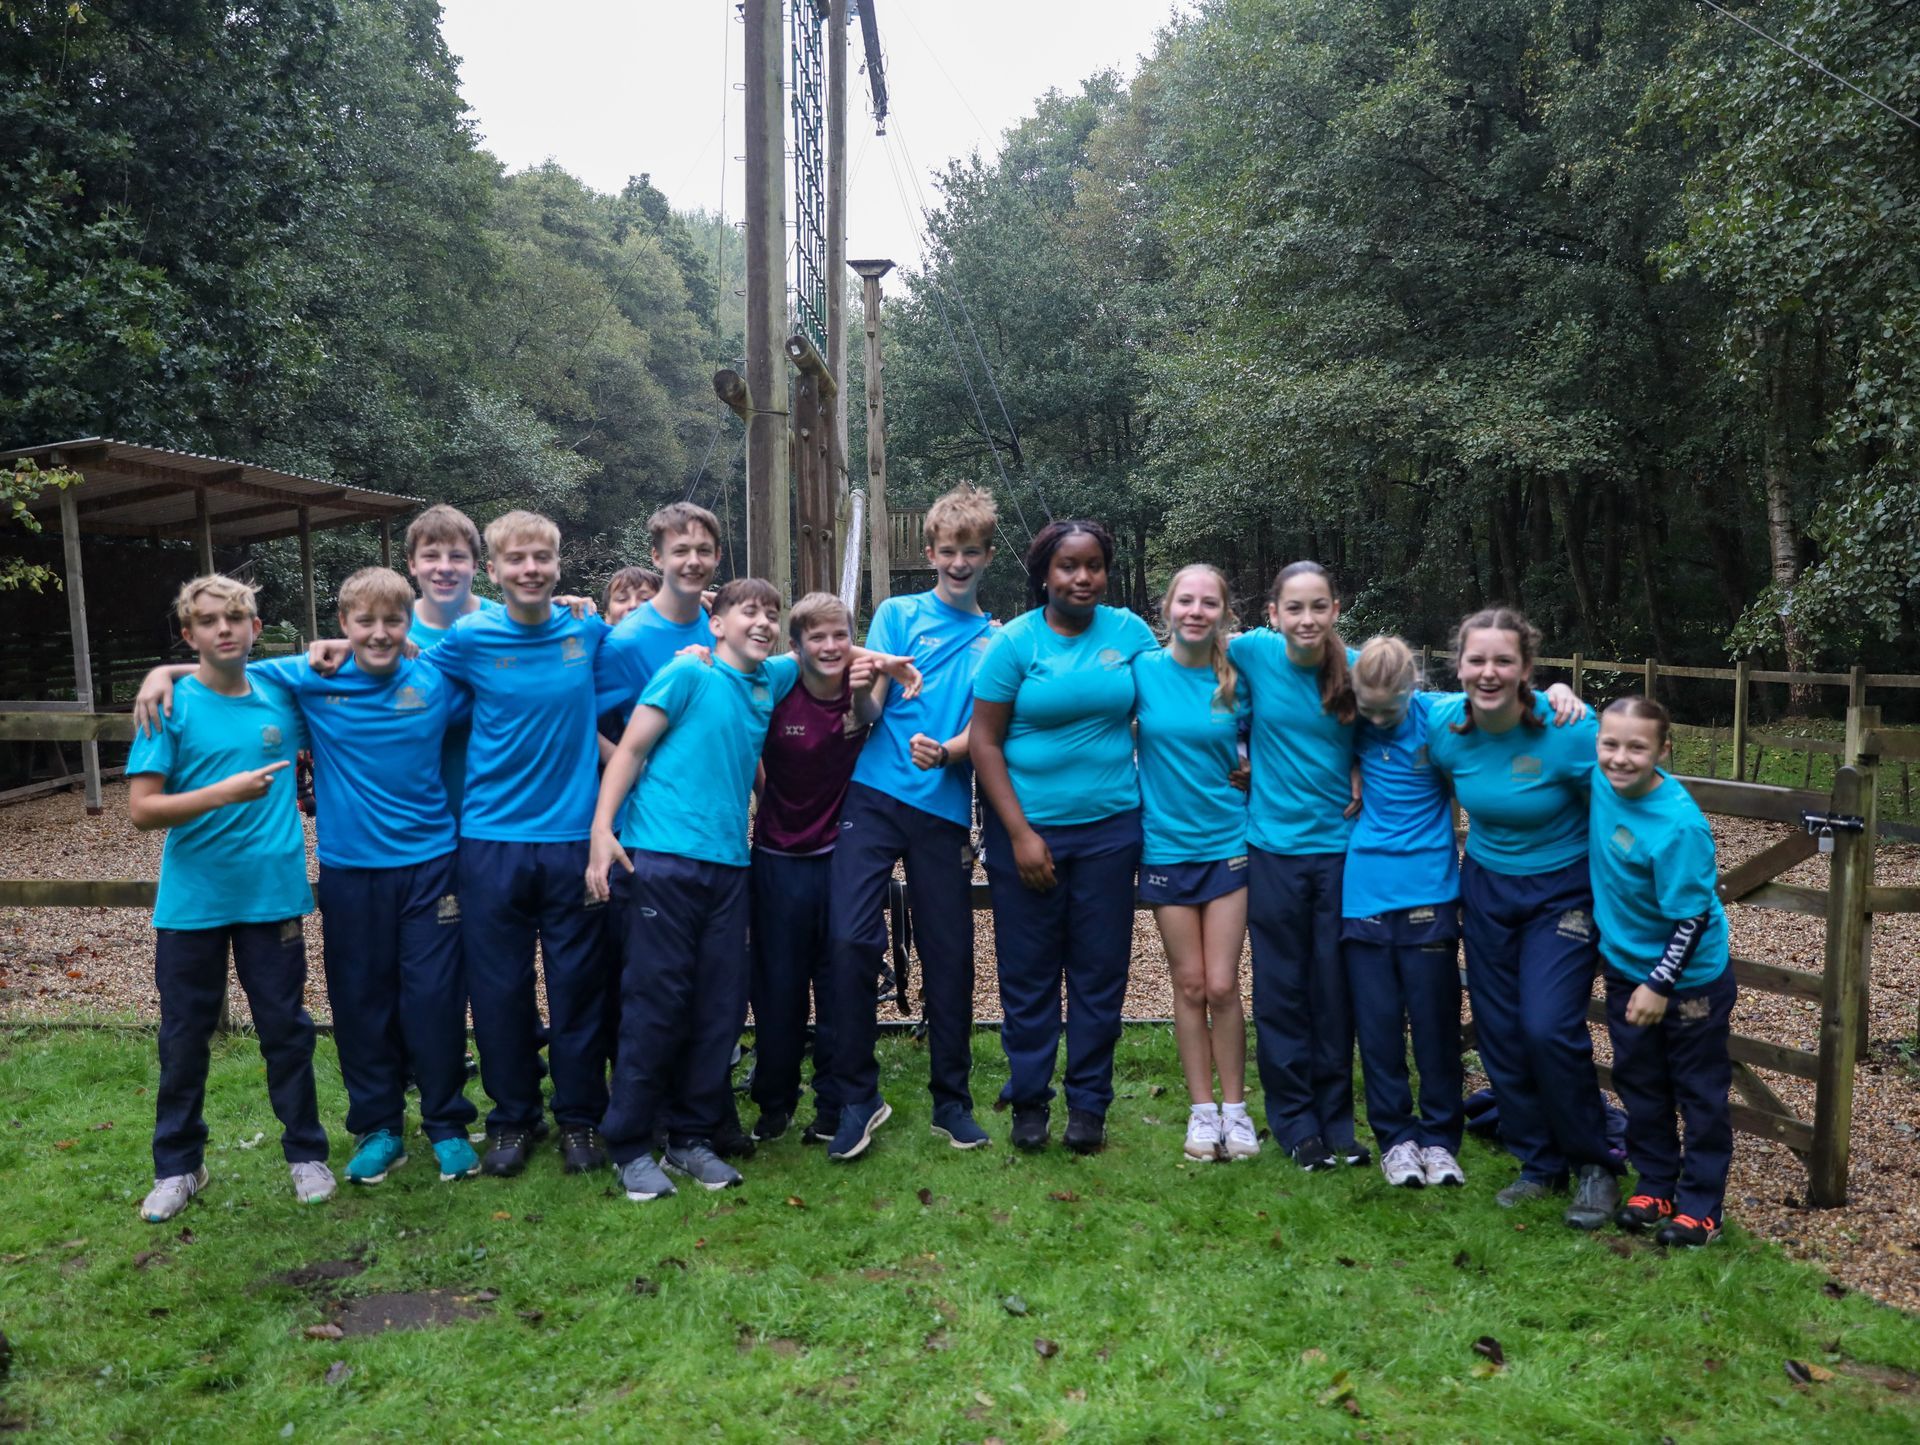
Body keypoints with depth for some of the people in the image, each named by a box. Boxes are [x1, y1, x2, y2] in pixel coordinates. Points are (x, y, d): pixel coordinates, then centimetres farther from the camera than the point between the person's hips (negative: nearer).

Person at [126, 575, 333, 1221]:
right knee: (184, 1037, 11)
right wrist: (225, 792, -22)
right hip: (191, 901, -1)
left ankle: (306, 1154, 25)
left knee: (286, 1029, 9)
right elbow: (142, 809, -10)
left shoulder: (281, 697, 3)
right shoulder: (169, 706, -6)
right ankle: (177, 1166, 28)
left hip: (273, 895, 2)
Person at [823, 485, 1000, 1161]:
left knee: (949, 955, 5)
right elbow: (871, 709, 0)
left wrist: (945, 751, -17)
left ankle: (952, 1100, 21)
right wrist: (860, 693, -23)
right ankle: (856, 1096, 4)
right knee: (851, 939, -12)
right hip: (876, 794, -1)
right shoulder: (899, 613, 9)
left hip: (944, 807, 2)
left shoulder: (996, 640, 13)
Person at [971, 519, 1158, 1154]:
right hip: (1027, 827, -2)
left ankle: (1089, 1102, 22)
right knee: (1028, 972, 6)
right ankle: (1028, 1100, 22)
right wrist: (1020, 833, -11)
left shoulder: (1129, 632, 3)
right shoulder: (1014, 642, -5)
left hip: (1110, 827, 2)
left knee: (1100, 970, 8)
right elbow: (985, 742, -6)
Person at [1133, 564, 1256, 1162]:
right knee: (1189, 986, 7)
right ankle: (1202, 1108, 20)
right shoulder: (1142, 670, -3)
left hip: (1229, 843, 0)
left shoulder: (1237, 680, 0)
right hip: (1167, 846, 0)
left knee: (1222, 985, 0)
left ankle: (1236, 1106, 16)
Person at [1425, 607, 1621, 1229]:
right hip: (1486, 887, 5)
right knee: (1499, 1033, 8)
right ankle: (1540, 1164, 27)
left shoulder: (1570, 731, -24)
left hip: (1562, 892, -4)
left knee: (1549, 1029, -13)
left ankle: (1596, 1165, 11)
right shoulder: (1444, 724, -12)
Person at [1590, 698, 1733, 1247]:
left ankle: (1700, 1204, 25)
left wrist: (1660, 985, -20)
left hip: (1690, 976, -6)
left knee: (1700, 1092, 11)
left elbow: (1692, 917, -24)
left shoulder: (1679, 826, -31)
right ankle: (1654, 1185, 35)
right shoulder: (1601, 780, -13)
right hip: (1626, 968, 7)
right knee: (1639, 1083, 18)